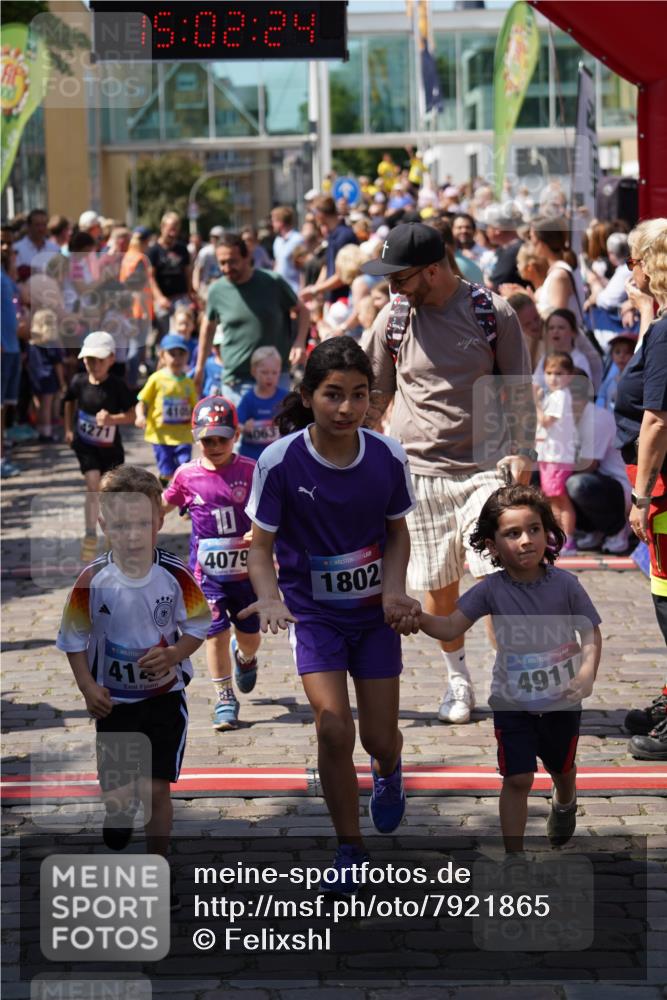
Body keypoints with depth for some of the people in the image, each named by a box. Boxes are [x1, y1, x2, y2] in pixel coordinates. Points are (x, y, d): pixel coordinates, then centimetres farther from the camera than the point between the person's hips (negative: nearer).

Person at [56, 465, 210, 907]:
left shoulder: (176, 576, -15)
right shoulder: (93, 580, -16)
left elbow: (198, 626, -3)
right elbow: (75, 639, -4)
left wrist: (173, 655, -21)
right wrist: (88, 687, -14)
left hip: (164, 696, -1)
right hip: (113, 701, 1)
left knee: (157, 789, -3)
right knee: (115, 793, 8)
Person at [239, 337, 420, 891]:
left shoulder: (388, 456, -11)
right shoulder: (280, 461, -18)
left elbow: (398, 532, 4)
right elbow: (260, 545, -11)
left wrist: (394, 589, -13)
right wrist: (270, 599, -29)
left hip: (375, 611, 2)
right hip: (313, 612, -2)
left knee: (379, 736, 6)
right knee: (333, 728, -16)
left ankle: (388, 774, 46)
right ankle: (350, 850, 3)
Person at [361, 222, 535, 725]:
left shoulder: (493, 312, -3)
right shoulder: (393, 317, 3)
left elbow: (519, 391, 4)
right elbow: (375, 396, 14)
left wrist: (521, 454, -5)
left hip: (485, 466, -2)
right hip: (419, 470, 2)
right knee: (439, 584, 7)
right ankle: (458, 679, 23)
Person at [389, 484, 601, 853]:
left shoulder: (565, 584, -17)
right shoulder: (492, 590, -16)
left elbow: (591, 633, -10)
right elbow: (450, 627, -19)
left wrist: (587, 673, -26)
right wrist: (418, 618, -38)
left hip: (561, 699, 1)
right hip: (512, 701, -1)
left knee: (562, 768, 25)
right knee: (517, 779, -5)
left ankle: (564, 800, 60)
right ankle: (514, 855, 6)